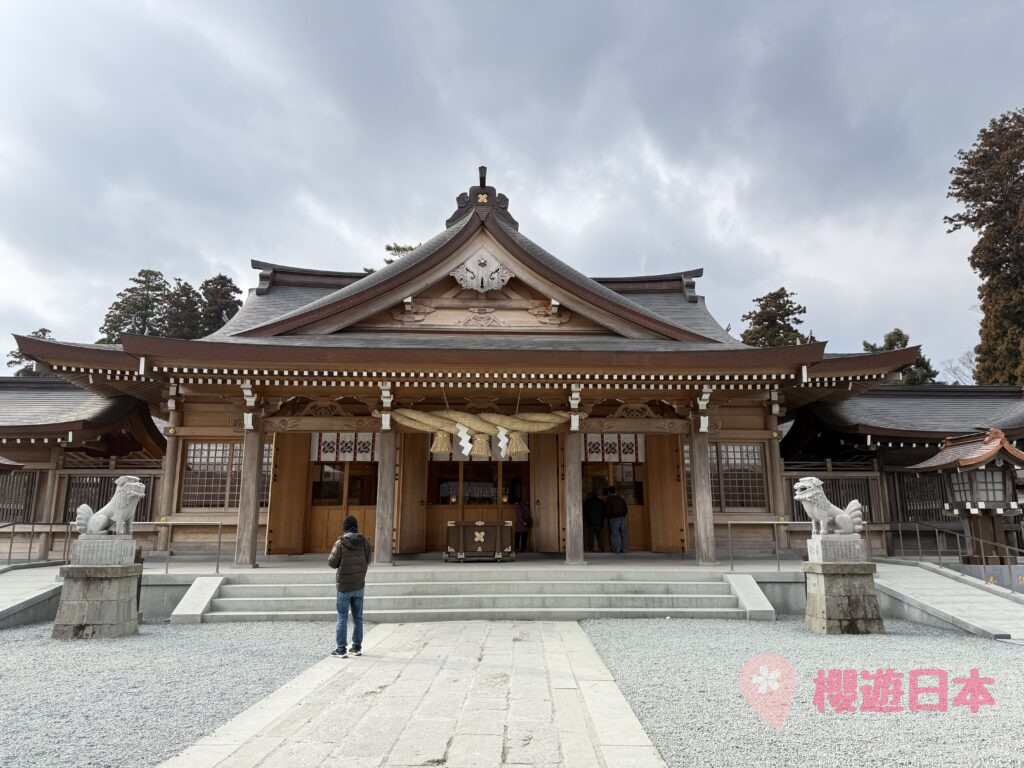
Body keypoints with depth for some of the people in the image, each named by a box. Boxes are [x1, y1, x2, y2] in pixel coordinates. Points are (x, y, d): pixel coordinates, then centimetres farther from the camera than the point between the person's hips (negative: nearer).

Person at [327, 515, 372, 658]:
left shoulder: (340, 543, -14)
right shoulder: (364, 541, -4)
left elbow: (332, 563, -10)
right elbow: (368, 559, 2)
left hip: (344, 586, -3)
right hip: (359, 585, 4)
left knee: (342, 618, 4)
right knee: (358, 617, 12)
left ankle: (341, 648, 5)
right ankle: (357, 647, 18)